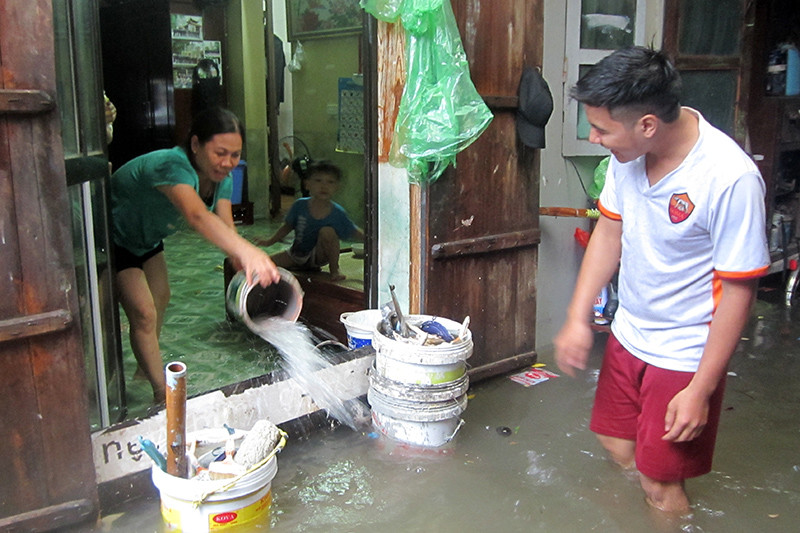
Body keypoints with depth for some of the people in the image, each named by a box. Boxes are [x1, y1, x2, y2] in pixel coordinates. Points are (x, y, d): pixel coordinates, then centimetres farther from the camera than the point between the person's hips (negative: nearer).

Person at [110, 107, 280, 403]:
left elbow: (226, 228, -24)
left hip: (146, 235, 9)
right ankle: (163, 395, 1)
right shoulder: (173, 166, -42)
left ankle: (147, 365, 44)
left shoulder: (220, 177, -15)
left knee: (160, 298, 21)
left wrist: (248, 267, -45)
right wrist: (247, 251, -79)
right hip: (113, 236, -9)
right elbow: (198, 216, -62)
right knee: (144, 313, -11)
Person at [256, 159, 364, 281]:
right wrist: (270, 241, -5)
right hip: (298, 252, 4)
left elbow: (355, 233, -10)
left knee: (327, 231, -32)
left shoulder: (337, 213, -16)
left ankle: (335, 269, -10)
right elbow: (287, 226, 2)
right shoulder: (300, 205, -11)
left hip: (319, 256, -4)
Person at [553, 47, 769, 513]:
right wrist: (578, 318, 0)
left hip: (685, 353, -6)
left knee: (660, 484, 7)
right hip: (629, 333, 6)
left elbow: (738, 291, -21)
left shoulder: (731, 179, -29)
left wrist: (700, 391, -18)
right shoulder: (628, 152, -10)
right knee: (618, 449, 22)